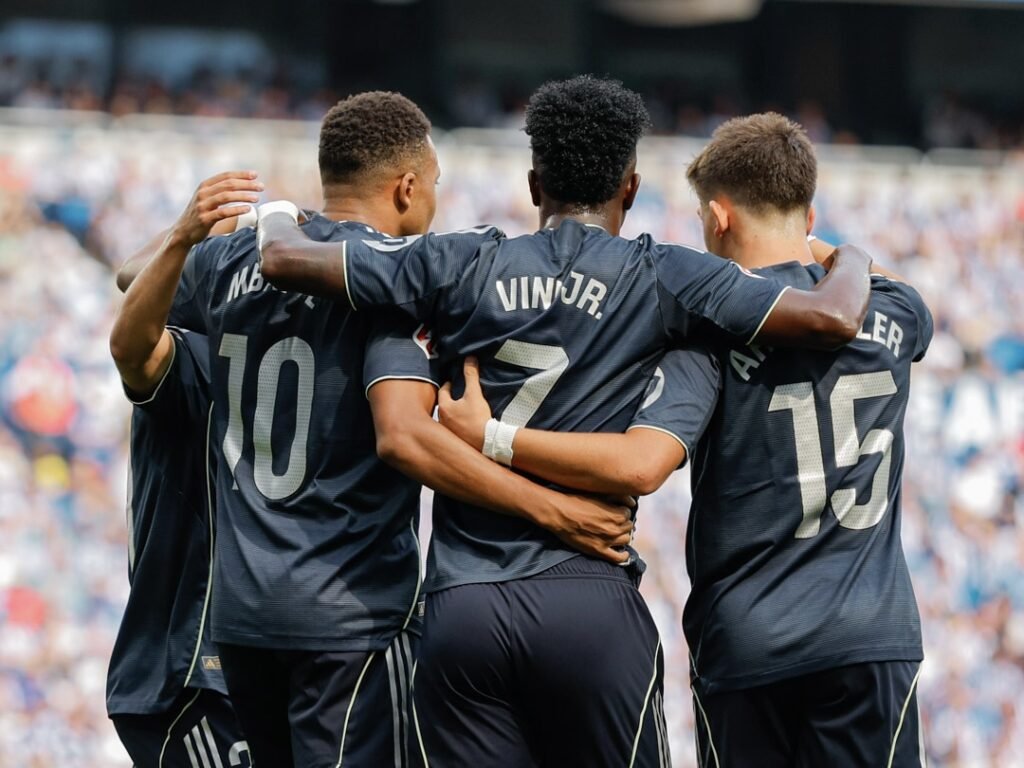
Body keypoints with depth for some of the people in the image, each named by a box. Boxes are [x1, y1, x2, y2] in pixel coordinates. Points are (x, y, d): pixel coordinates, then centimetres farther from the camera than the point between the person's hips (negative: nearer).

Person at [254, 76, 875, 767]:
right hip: (591, 600, -2)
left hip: (462, 607, 2)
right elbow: (832, 319, -3)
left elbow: (285, 258, 7)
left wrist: (279, 216, 31)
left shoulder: (461, 266, 6)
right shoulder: (663, 279, 2)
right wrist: (852, 262, 20)